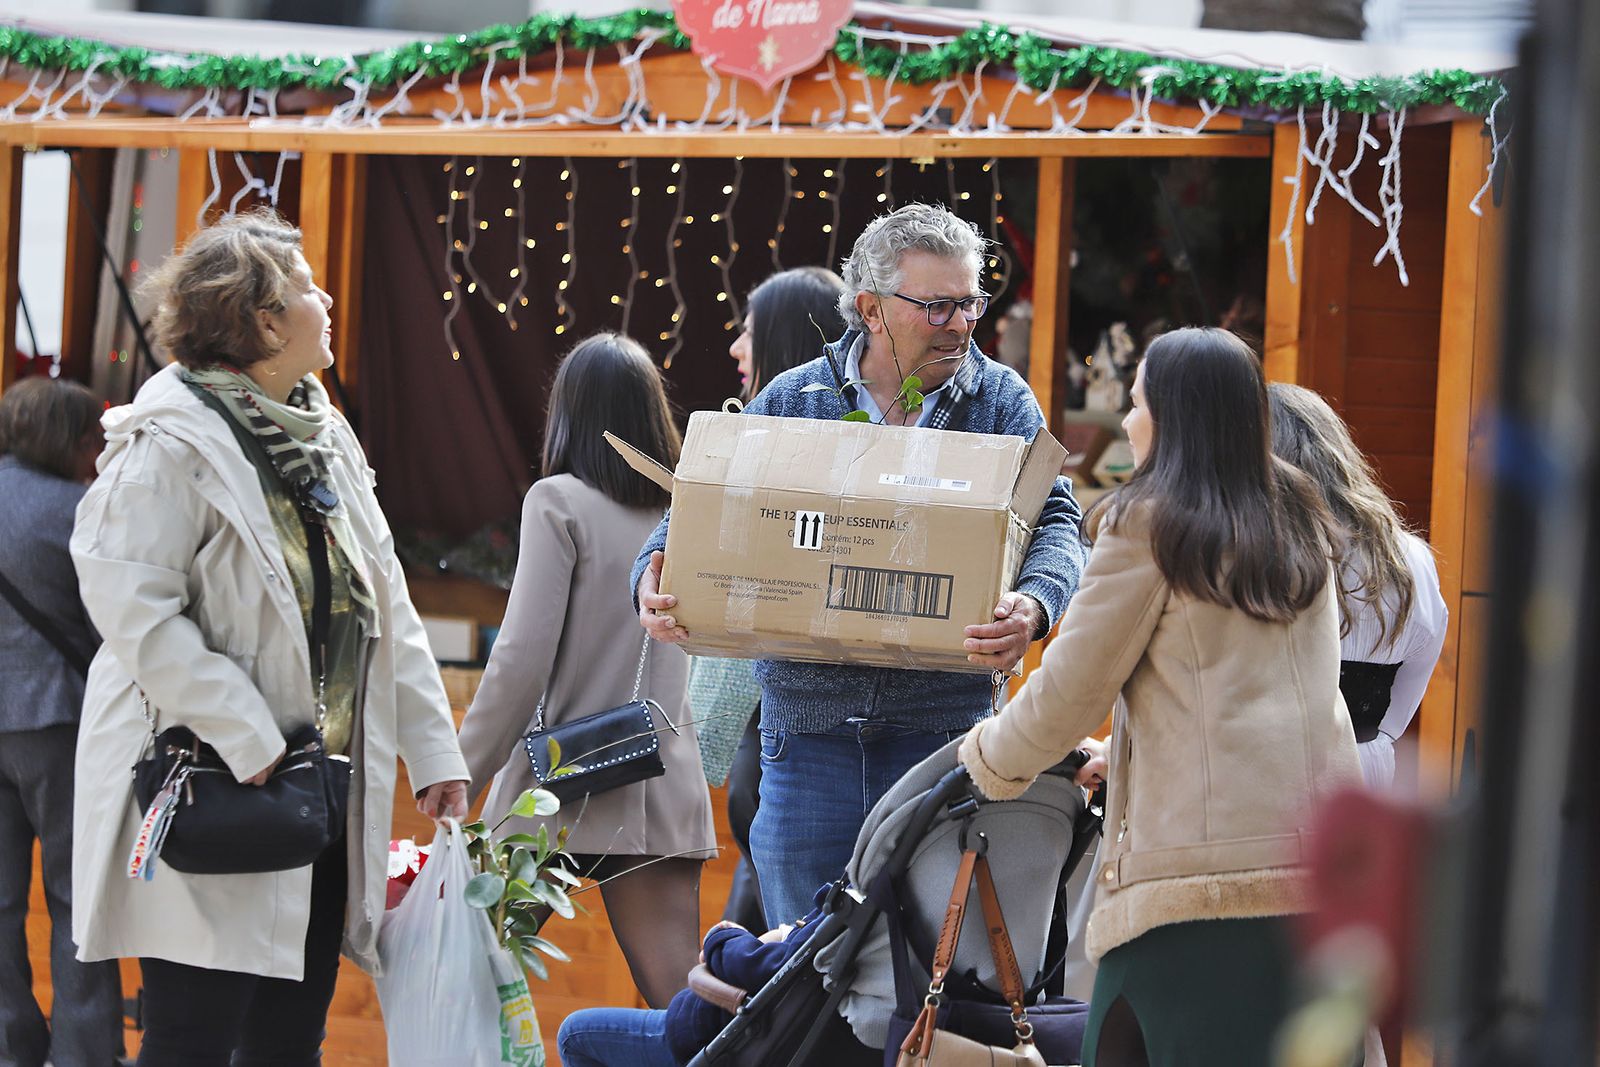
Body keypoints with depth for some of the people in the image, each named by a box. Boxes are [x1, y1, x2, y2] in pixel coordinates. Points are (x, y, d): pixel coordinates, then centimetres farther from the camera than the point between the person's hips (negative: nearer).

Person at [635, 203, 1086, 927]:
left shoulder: (1001, 402, 5)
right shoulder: (789, 401, 7)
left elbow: (1053, 521, -6)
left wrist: (1033, 605, -28)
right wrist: (654, 577, -14)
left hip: (942, 725, -1)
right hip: (809, 722, 1)